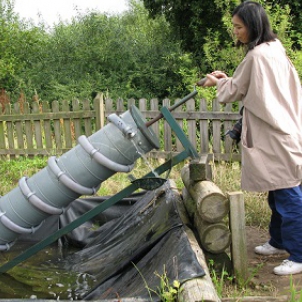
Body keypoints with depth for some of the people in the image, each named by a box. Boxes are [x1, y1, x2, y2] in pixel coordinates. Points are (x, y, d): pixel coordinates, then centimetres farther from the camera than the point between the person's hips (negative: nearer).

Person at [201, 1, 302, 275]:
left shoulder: (257, 55, -15)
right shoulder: (275, 49, 13)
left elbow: (235, 92, -3)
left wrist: (218, 83, 15)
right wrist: (227, 80, 16)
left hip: (275, 135, -10)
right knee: (279, 192, 17)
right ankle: (280, 241, 30)